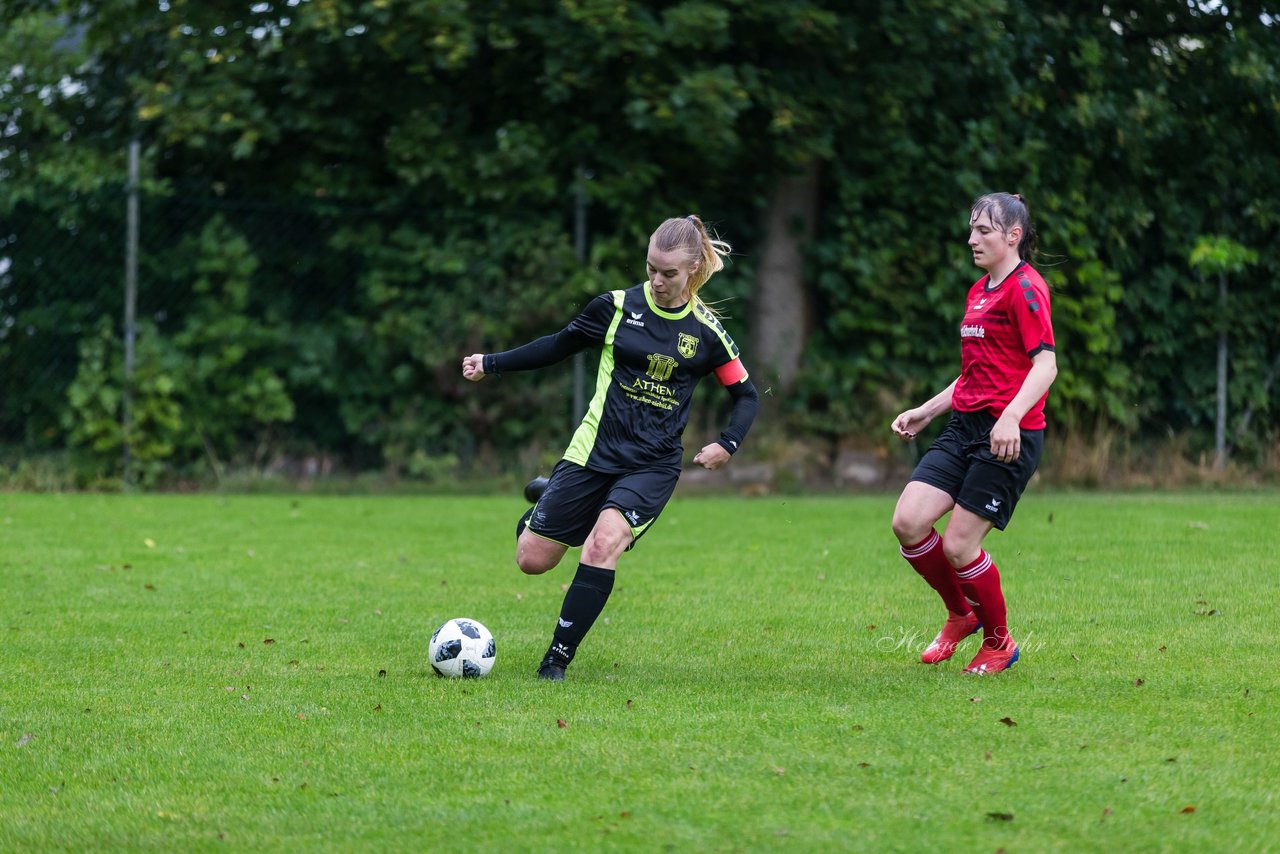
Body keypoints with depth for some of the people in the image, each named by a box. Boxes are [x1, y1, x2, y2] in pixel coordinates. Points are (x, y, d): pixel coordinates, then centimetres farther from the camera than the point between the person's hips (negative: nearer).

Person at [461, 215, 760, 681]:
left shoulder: (706, 331, -1)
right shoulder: (618, 307, -1)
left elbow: (745, 394, 9)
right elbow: (559, 345, 12)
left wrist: (727, 444, -8)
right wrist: (491, 363, 7)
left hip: (652, 466, -1)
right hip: (594, 451, 1)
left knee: (602, 545, -27)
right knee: (532, 559, 0)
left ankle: (557, 659, -16)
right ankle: (544, 504, 36)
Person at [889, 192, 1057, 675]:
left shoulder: (1024, 288, -9)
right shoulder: (979, 292, 19)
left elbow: (1045, 364, -18)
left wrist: (1011, 417, -32)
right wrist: (925, 412, 24)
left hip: (1009, 437, -8)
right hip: (964, 426, 8)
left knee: (959, 545, -8)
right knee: (908, 522, -5)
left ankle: (999, 643, 15)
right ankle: (962, 615, 18)